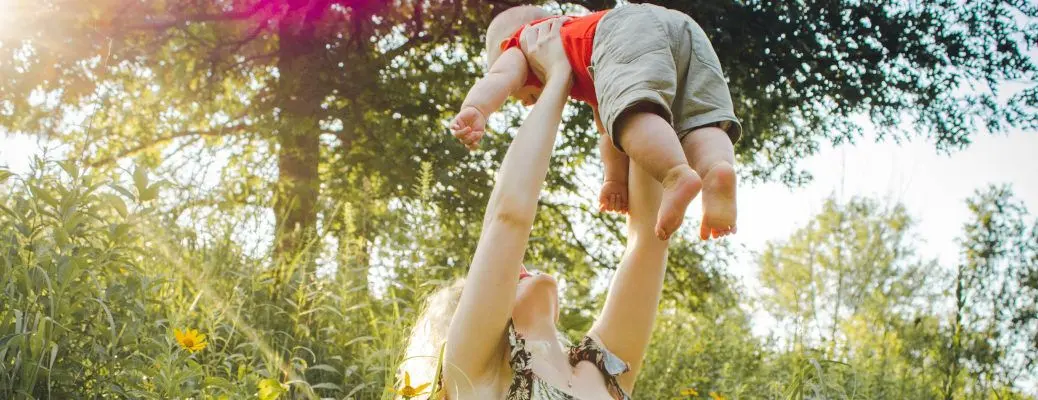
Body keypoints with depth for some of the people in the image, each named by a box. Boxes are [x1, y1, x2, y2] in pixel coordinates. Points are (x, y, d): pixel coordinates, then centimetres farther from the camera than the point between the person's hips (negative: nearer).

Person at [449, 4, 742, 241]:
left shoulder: (521, 42, 30)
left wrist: (475, 110, -10)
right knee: (699, 125, -2)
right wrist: (617, 179, 24)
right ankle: (719, 168, -33)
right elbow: (608, 131, 34)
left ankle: (677, 174, -49)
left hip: (628, 28, -6)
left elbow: (501, 76, 7)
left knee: (633, 113, -23)